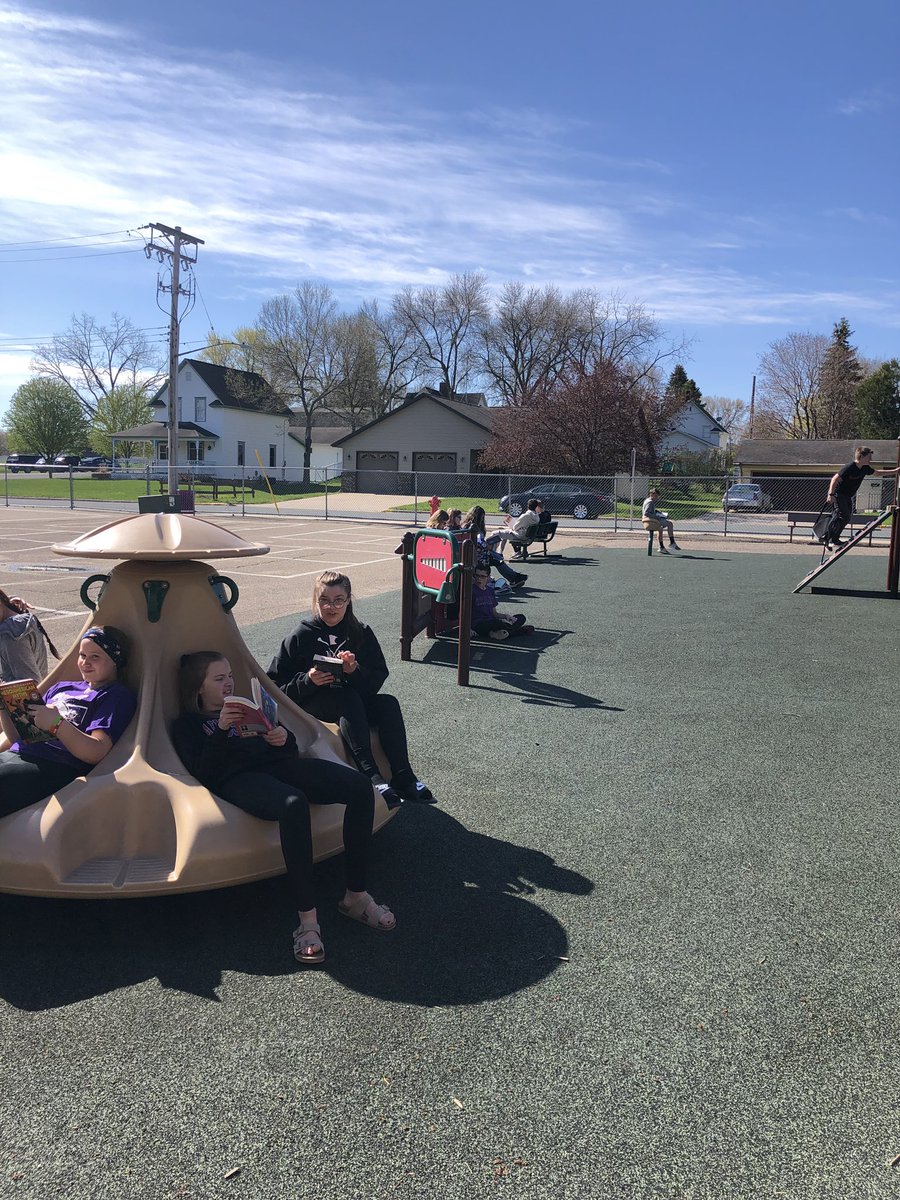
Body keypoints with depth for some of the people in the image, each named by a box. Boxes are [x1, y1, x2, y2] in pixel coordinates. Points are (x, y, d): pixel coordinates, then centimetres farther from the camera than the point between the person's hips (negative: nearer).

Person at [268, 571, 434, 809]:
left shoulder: (361, 633, 3)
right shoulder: (302, 636, -4)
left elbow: (378, 678, -3)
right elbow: (275, 684, -7)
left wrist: (355, 671, -24)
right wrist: (307, 681, -25)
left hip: (352, 701, 3)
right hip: (312, 705, -3)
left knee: (388, 703, -25)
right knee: (348, 698, -34)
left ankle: (403, 777, -33)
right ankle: (373, 777, -46)